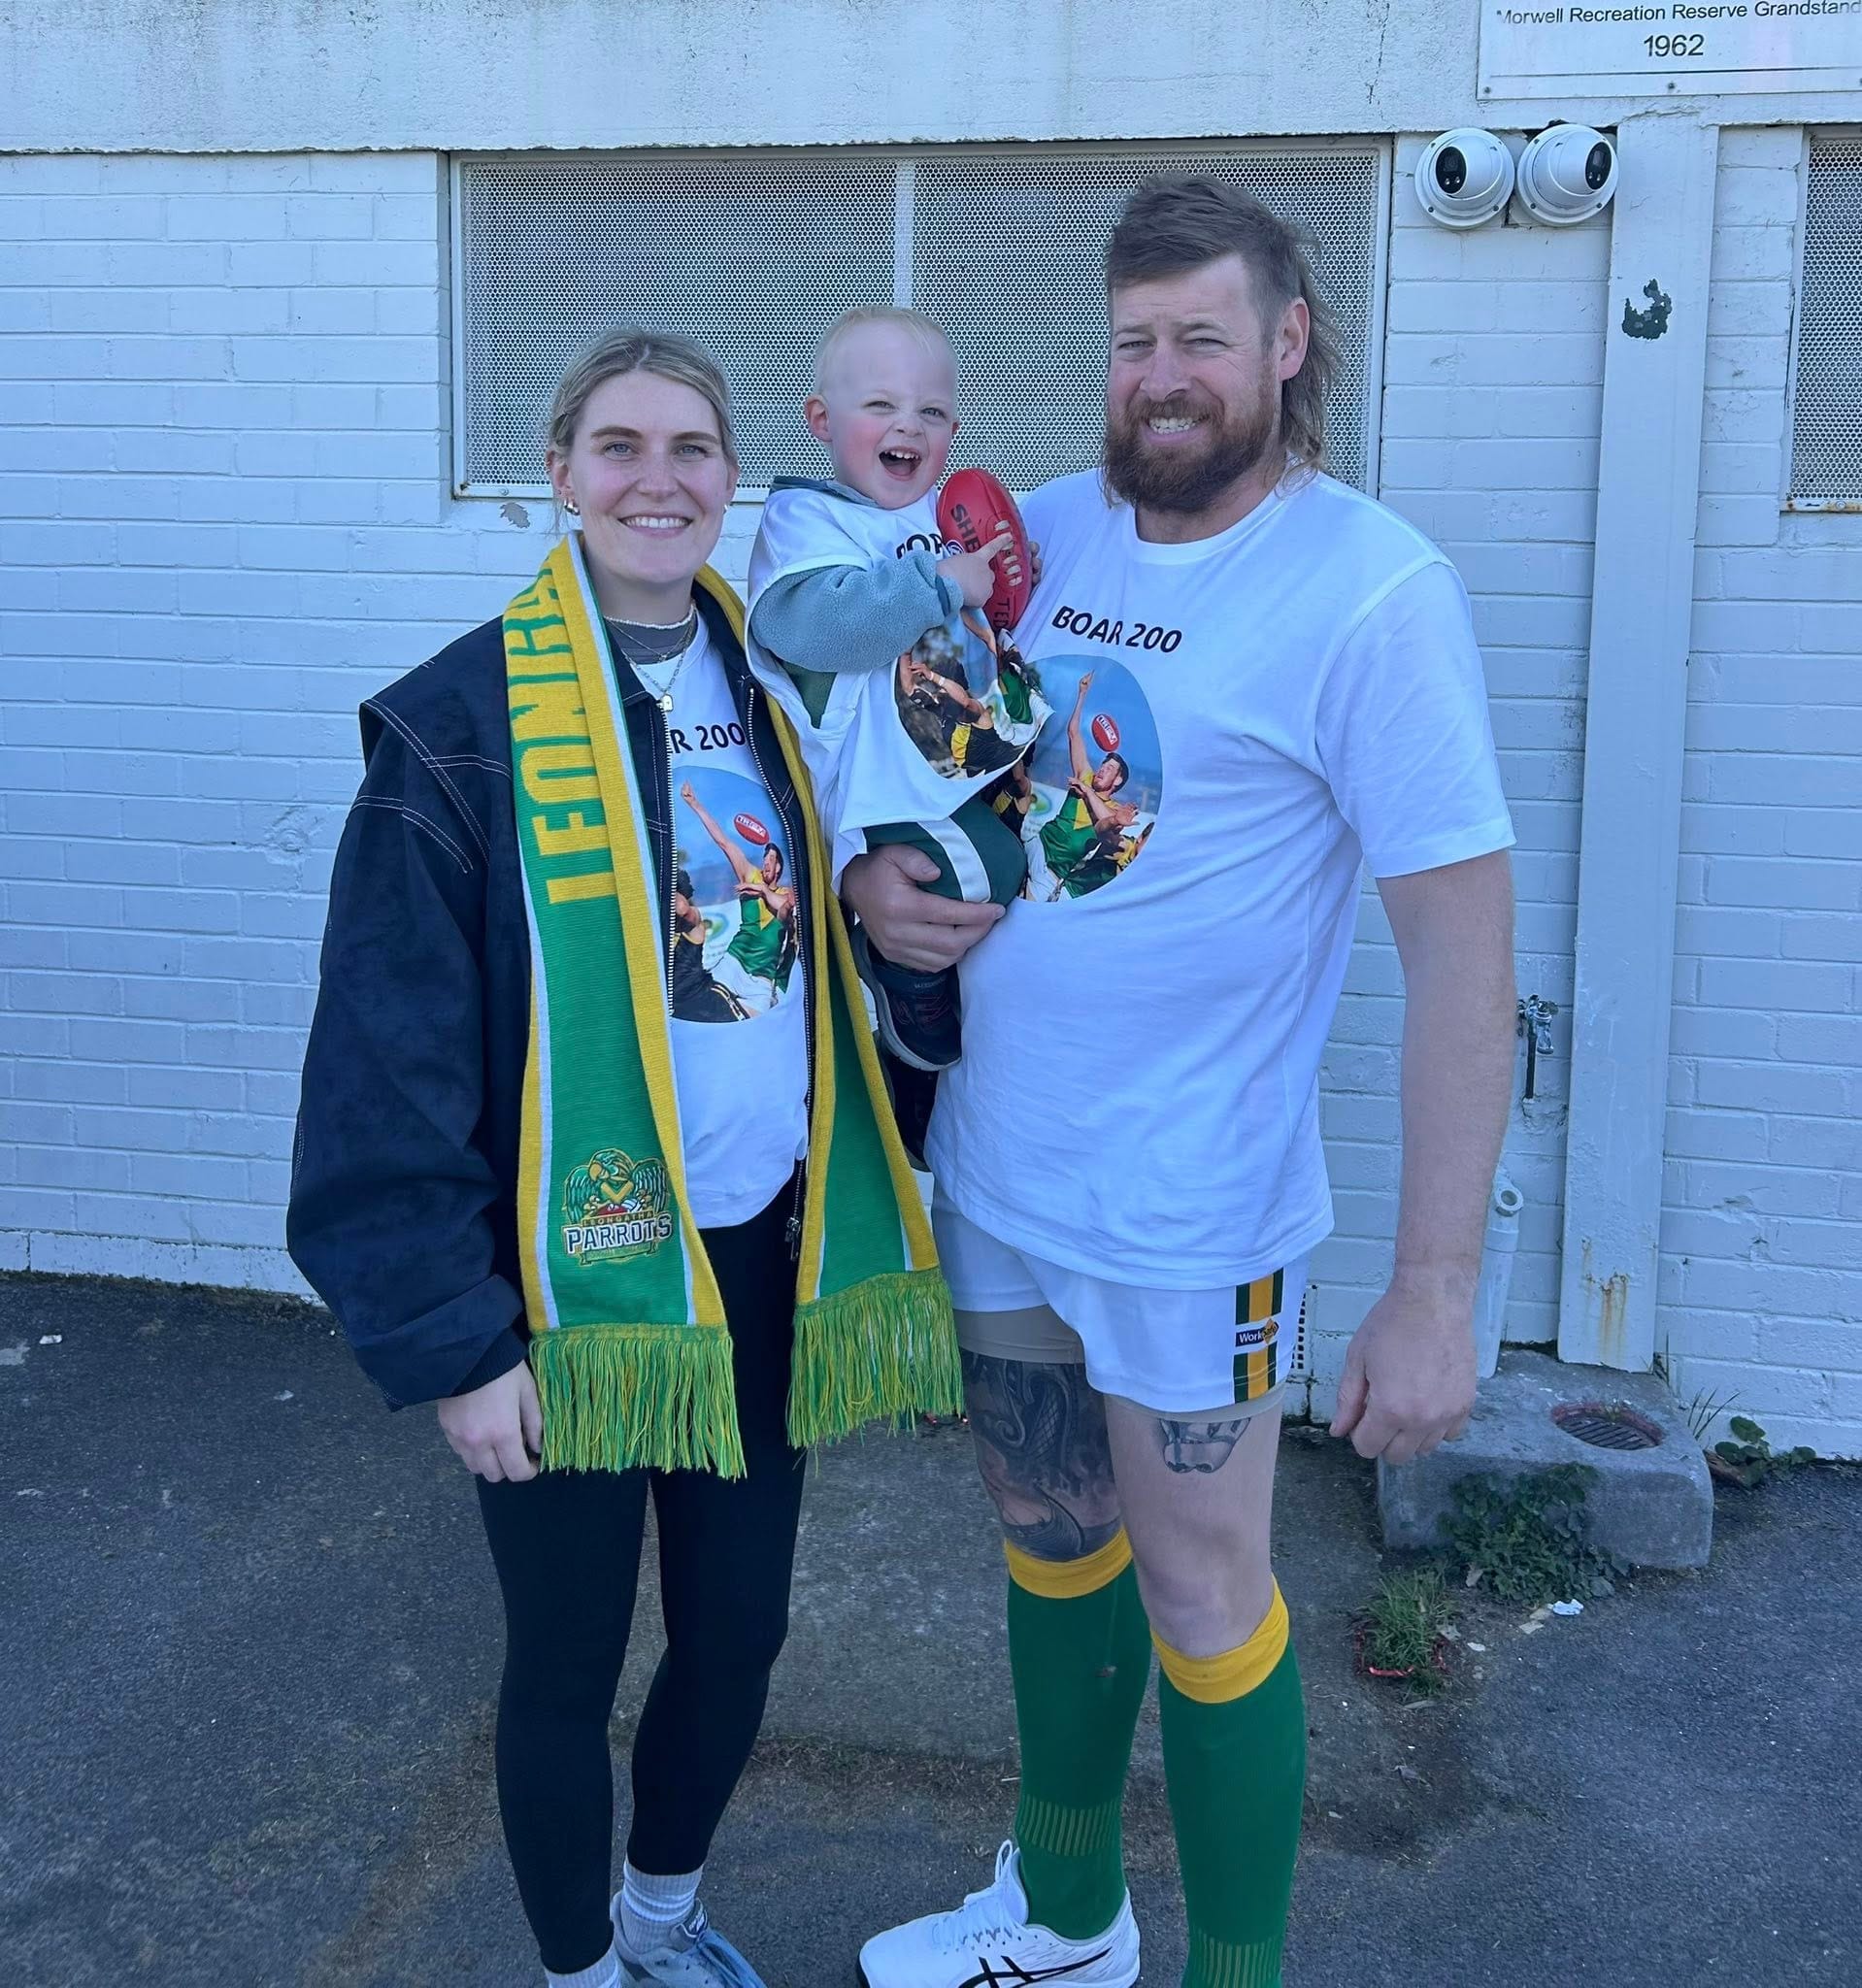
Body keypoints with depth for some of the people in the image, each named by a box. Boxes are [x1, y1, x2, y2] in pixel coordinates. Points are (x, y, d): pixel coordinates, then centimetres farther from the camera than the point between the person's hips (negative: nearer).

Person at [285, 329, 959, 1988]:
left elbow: (845, 948, 14)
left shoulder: (776, 689, 5)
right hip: (578, 1284, -5)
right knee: (567, 1661, 13)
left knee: (739, 1630, 18)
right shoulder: (466, 721, -12)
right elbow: (391, 1058, -13)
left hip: (766, 1256, 5)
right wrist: (447, 1340, -14)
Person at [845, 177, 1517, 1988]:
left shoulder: (1372, 592, -15)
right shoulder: (1036, 530, 2)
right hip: (990, 1159, 6)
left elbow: (1463, 963, -17)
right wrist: (872, 879, -7)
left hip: (1186, 1208, -6)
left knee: (1197, 1593, 8)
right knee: (1049, 1536, 21)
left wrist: (1433, 1292, -20)